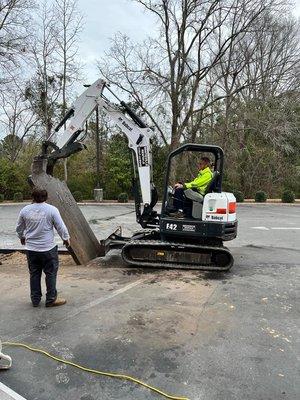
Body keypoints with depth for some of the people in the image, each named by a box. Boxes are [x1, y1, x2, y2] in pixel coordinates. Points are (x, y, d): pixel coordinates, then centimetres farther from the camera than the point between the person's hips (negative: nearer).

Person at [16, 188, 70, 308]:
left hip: (31, 249, 4)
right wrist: (66, 239, 10)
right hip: (48, 249, -4)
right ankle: (51, 299, 15)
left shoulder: (25, 210, 0)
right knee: (51, 274, 8)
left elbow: (19, 228, 13)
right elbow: (61, 227, -7)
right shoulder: (52, 210, -12)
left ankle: (35, 299, 26)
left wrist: (22, 237, 33)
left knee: (34, 274, 15)